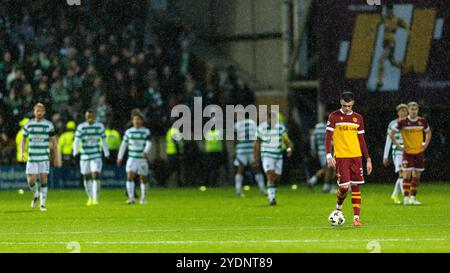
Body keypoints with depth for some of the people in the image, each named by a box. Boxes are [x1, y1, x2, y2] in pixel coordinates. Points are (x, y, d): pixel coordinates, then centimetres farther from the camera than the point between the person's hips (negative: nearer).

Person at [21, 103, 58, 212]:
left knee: (44, 180, -6)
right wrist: (22, 153, -2)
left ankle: (42, 204, 1)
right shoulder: (28, 125, 3)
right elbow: (23, 139, 12)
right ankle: (36, 195, 25)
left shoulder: (48, 125, 0)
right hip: (32, 157, 1)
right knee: (31, 180, -6)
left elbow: (54, 141, 5)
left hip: (44, 157, -1)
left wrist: (56, 157, 2)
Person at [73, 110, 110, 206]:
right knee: (86, 178, 7)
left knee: (96, 176, -15)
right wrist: (75, 152, -22)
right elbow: (77, 140, -8)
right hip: (84, 156, 1)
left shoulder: (100, 126, 4)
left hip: (96, 156, -1)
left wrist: (106, 153, 15)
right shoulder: (81, 127, -2)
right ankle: (90, 198, 27)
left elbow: (104, 140, 13)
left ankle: (96, 199, -14)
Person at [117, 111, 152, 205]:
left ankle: (143, 197, 27)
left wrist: (146, 152, -31)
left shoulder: (146, 132, 0)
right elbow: (124, 144, 15)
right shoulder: (128, 132, 8)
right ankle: (131, 198, -19)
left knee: (143, 179, 7)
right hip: (132, 158, 1)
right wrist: (120, 157, 15)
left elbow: (149, 143, -12)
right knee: (130, 176, -16)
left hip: (142, 159, -1)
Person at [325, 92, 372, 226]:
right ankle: (339, 208, 22)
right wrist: (329, 156, -13)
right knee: (344, 186, -8)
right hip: (340, 157, -3)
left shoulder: (358, 118, 9)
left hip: (356, 156, 3)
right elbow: (328, 138, -2)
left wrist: (368, 159, 9)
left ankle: (356, 218, 0)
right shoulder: (334, 117, 0)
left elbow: (361, 140, 14)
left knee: (356, 186, -1)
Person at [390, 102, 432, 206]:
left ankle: (413, 197, 14)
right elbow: (392, 134, -2)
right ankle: (406, 198, -6)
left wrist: (426, 144, 7)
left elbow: (428, 132, 21)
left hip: (419, 152, 4)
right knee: (407, 175, -9)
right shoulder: (403, 122, -8)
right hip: (407, 153, -4)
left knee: (416, 176, 5)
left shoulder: (422, 121, 3)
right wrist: (398, 146, -7)